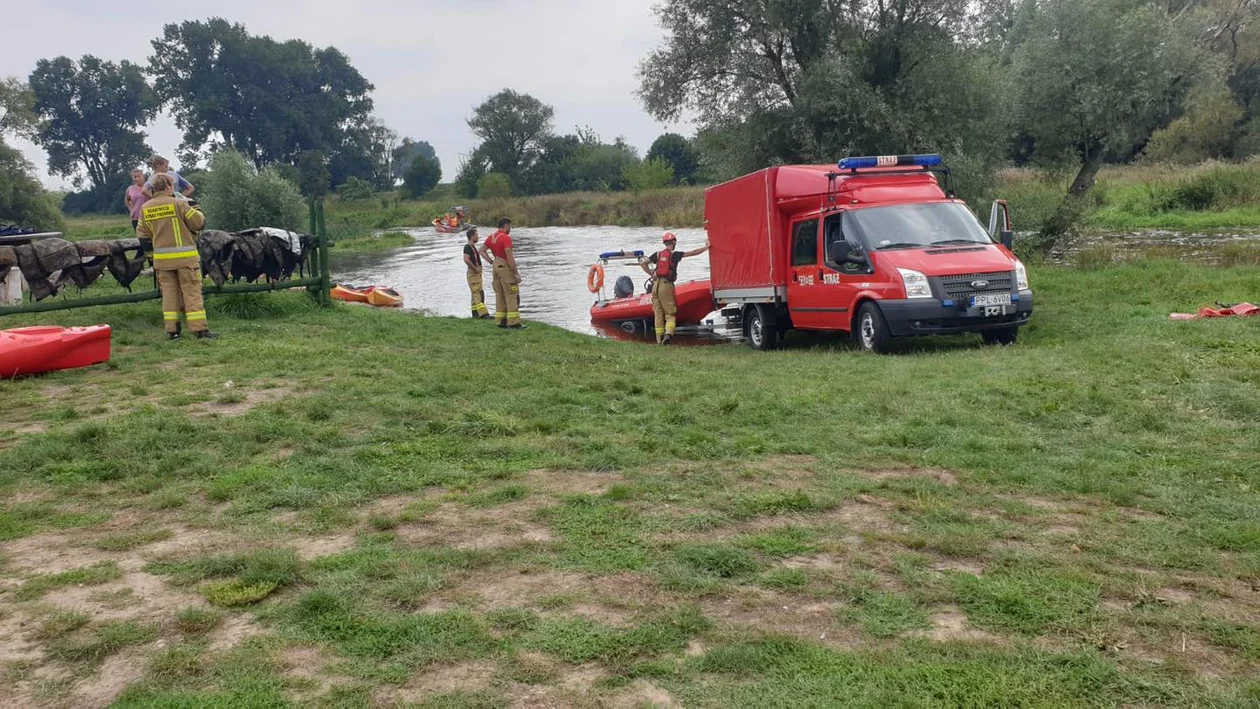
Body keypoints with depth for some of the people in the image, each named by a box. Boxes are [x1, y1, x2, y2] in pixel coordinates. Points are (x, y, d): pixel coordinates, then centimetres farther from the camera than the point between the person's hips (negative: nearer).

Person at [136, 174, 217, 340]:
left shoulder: (145, 208, 3)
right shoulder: (178, 204, -11)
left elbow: (141, 233, 8)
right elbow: (199, 223, -8)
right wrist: (195, 212, 13)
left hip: (161, 258, 4)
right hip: (185, 257, -4)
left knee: (169, 292, 10)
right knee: (192, 292, 0)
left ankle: (172, 330, 10)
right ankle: (200, 329, -2)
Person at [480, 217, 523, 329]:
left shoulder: (491, 237, 9)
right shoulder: (506, 238, -16)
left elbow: (482, 250, 17)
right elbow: (510, 258, -21)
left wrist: (492, 262, 12)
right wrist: (516, 274, -17)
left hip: (496, 267, 8)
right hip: (506, 267, -8)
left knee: (500, 296, 12)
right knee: (512, 296, -5)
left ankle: (501, 321, 14)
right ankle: (514, 323, -8)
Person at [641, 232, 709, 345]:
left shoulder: (658, 254, 9)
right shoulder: (674, 255, -2)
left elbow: (643, 263, 10)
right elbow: (693, 253, -1)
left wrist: (651, 274, 13)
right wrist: (706, 247, 9)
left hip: (656, 285, 4)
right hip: (667, 285, -4)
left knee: (658, 313, 10)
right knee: (670, 314, 1)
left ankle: (659, 339, 10)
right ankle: (668, 333, -23)